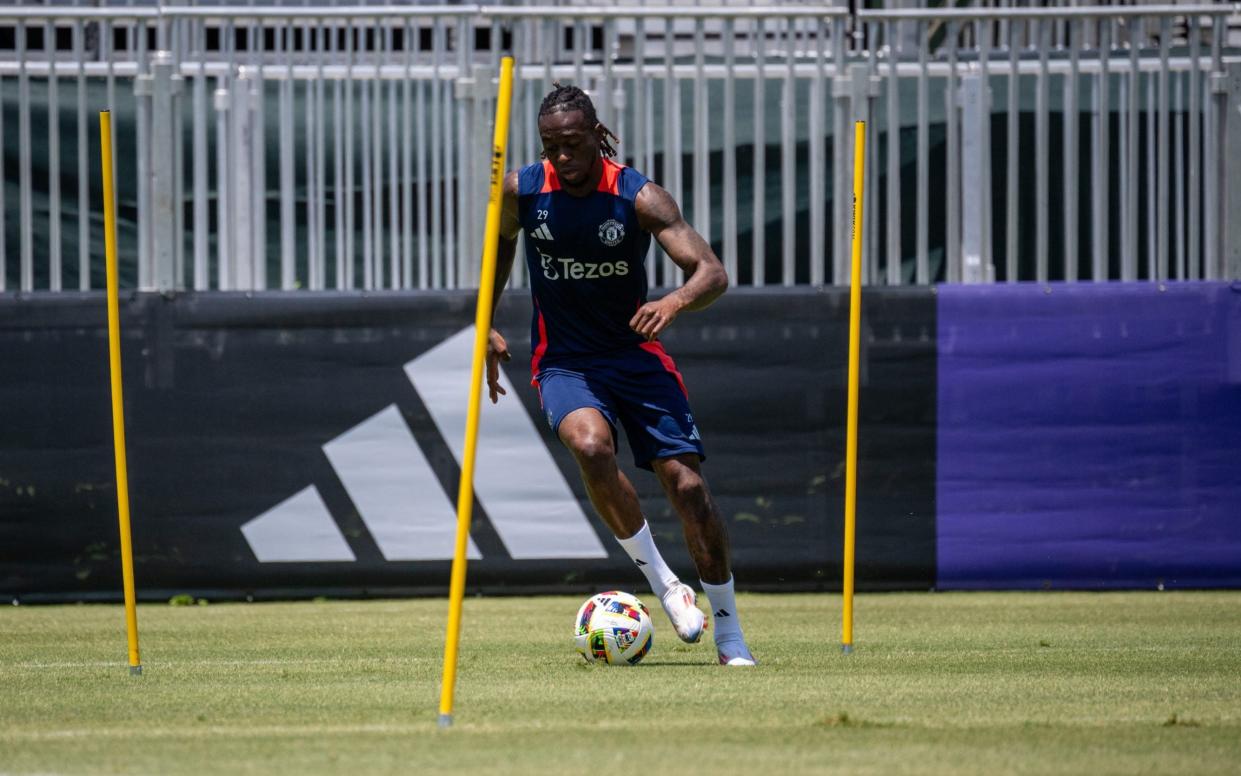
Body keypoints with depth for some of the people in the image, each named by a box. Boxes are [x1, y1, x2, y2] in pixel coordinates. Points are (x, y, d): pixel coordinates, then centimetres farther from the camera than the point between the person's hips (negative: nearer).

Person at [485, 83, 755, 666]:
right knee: (590, 446, -33)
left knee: (686, 482, -9)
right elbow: (500, 244, 17)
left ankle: (729, 634, 6)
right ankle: (661, 582, -16)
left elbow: (712, 273, -19)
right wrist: (487, 327, 9)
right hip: (563, 362, 0)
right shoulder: (523, 190, -7)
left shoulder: (638, 197, -14)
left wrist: (674, 303, -40)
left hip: (636, 354, 0)